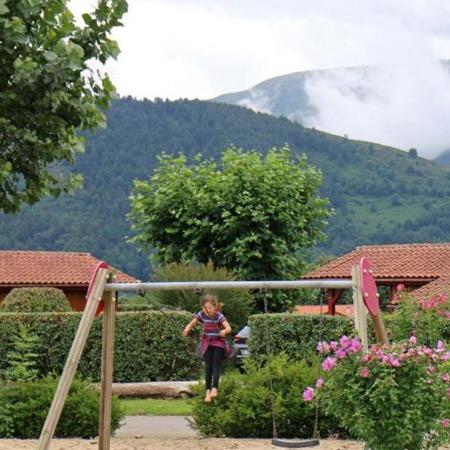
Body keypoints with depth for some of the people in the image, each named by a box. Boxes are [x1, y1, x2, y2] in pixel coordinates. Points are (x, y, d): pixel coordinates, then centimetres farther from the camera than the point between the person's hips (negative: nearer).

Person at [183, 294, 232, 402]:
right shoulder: (201, 315, -8)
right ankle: (208, 391, -2)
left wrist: (224, 331, -51)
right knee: (208, 366, -3)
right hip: (207, 343, 3)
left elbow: (229, 328, -28)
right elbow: (191, 324, -1)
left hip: (218, 343, -3)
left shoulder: (219, 316, -18)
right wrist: (187, 329, -24)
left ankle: (214, 388, -22)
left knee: (216, 364, -15)